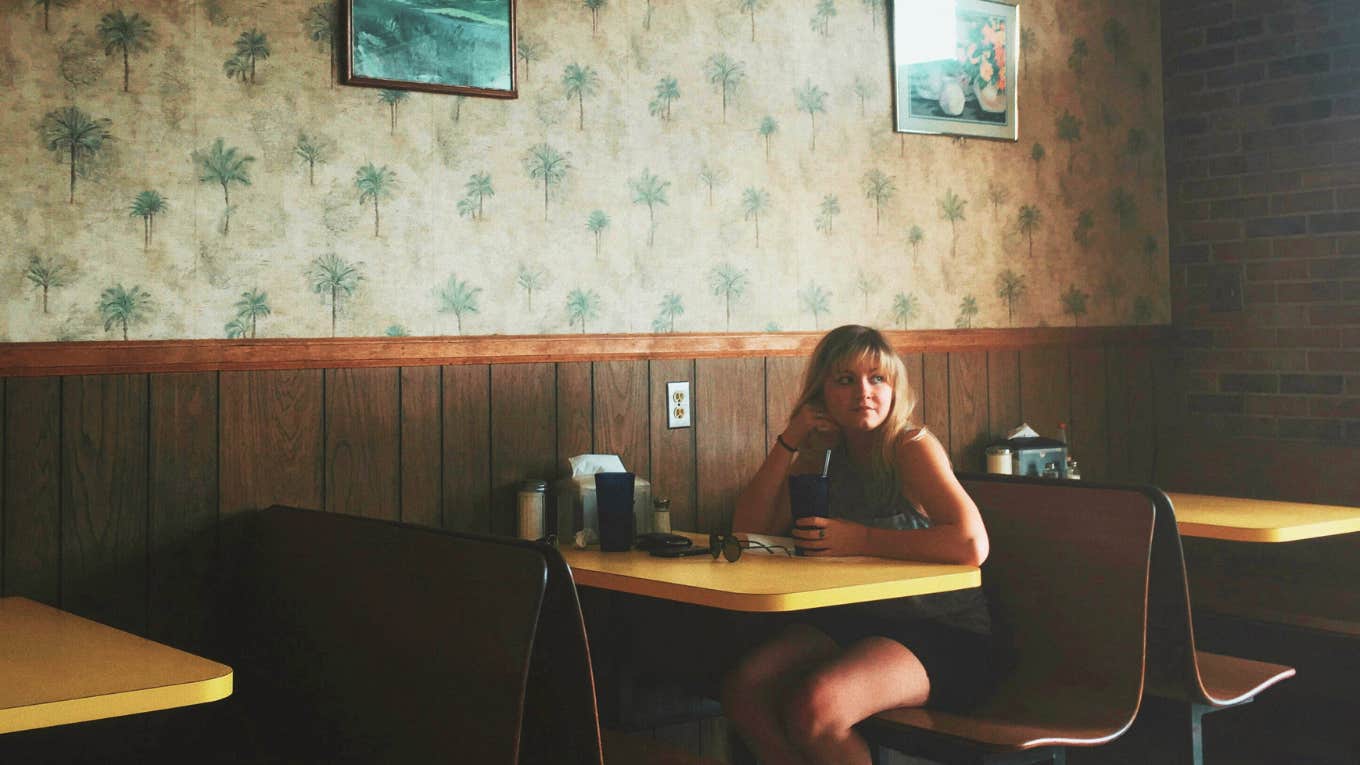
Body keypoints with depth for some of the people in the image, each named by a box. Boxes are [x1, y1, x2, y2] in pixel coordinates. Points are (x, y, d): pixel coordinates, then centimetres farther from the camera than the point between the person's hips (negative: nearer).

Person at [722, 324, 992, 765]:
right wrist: (788, 443, -9)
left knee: (814, 706, -28)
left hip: (943, 631, -6)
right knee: (744, 687, -14)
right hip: (857, 620, 6)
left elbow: (972, 545, -29)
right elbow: (749, 530, 0)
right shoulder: (823, 453, 6)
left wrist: (860, 539, -25)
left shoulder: (911, 446, -14)